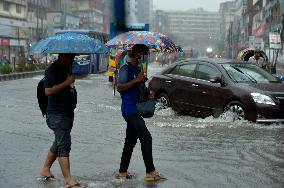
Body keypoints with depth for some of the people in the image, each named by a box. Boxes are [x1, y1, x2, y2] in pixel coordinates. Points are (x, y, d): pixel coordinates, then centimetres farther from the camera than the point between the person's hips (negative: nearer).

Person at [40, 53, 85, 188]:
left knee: (59, 144, 17)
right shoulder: (52, 70, -13)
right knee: (64, 145, -13)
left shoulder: (68, 68, 15)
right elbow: (48, 91, -23)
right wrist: (66, 82, -22)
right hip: (57, 113, -9)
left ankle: (45, 169, 33)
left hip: (68, 112, 9)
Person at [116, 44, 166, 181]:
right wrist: (137, 80, -20)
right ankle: (150, 172, -13)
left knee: (130, 141, 12)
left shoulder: (138, 69, 19)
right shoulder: (125, 69, -8)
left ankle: (122, 171, 19)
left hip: (135, 110, 10)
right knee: (146, 137, -15)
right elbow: (119, 87, -18)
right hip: (129, 109, -10)